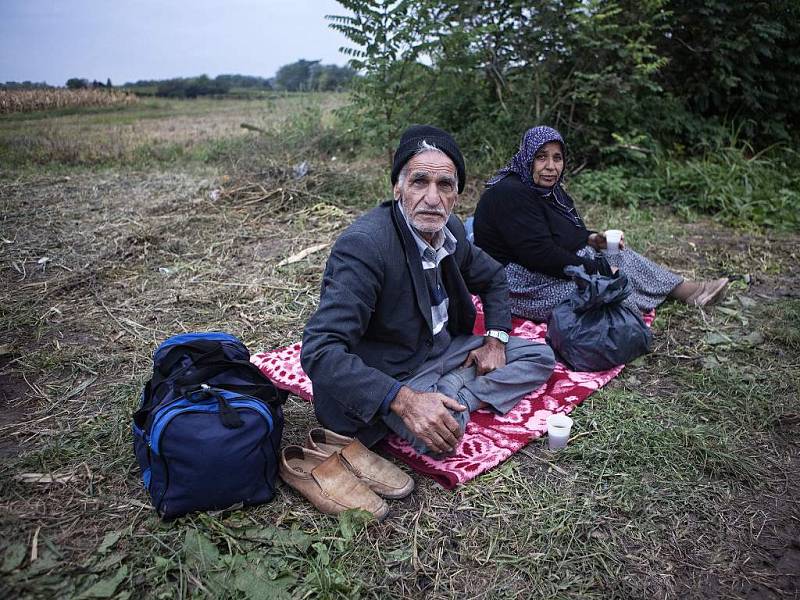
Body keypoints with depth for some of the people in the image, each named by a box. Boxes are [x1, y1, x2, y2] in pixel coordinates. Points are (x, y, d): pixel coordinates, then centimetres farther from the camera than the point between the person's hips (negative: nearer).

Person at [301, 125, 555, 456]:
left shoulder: (452, 229, -2)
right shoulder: (362, 244, -27)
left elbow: (493, 277, 18)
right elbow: (319, 351, -34)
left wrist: (495, 339, 1)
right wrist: (403, 401, -41)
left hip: (446, 347, 8)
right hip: (391, 375, -7)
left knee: (540, 357, 5)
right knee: (437, 437, -34)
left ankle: (449, 395, -8)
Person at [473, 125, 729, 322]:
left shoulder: (549, 189, 8)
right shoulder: (511, 194, -24)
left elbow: (563, 236, 19)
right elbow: (541, 254, -29)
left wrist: (592, 240, -3)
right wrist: (599, 270, -20)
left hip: (560, 264, 10)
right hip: (522, 284, -10)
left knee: (619, 256, 4)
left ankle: (692, 291, 11)